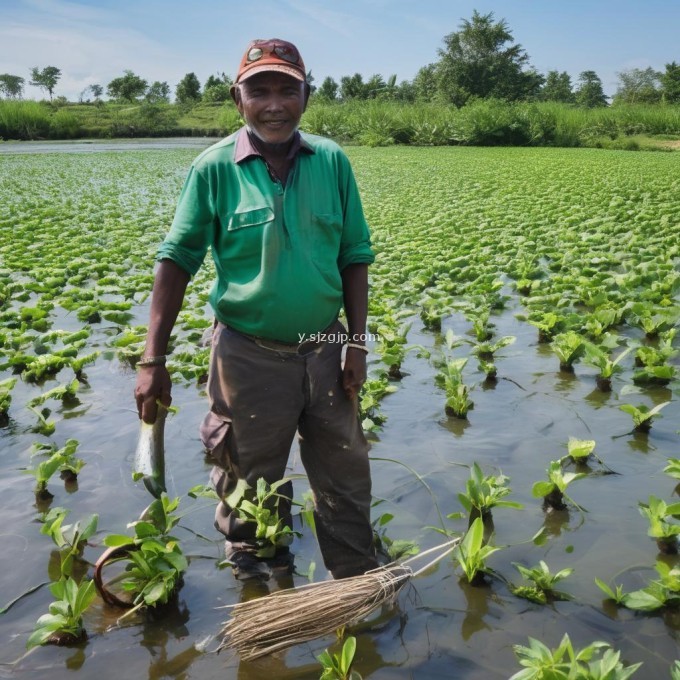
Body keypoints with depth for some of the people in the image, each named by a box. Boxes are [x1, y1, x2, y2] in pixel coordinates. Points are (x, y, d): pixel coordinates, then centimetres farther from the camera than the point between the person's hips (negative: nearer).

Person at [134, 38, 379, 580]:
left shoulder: (332, 161, -2)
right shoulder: (214, 168, -8)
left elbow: (355, 258, 4)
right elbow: (176, 262, -6)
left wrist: (357, 342, -2)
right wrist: (153, 360, -10)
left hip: (324, 349, 2)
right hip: (250, 357, -2)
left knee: (346, 479, 14)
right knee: (251, 486, 15)